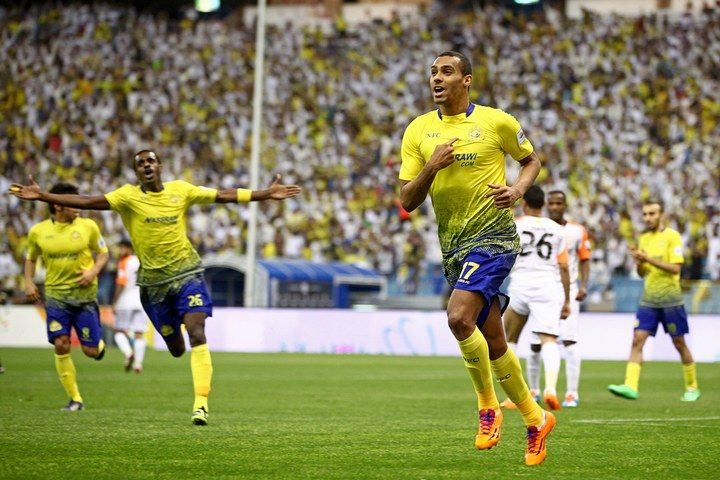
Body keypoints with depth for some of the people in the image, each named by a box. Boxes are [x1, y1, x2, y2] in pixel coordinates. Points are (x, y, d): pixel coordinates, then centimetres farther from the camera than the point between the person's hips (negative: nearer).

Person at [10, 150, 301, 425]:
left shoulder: (180, 190, 0)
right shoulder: (129, 196, -7)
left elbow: (223, 196, 2)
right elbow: (87, 202, -16)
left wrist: (266, 194, -2)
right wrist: (41, 196, -27)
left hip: (187, 273, 0)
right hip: (152, 281, 0)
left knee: (197, 333, -18)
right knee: (175, 348, 8)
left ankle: (201, 403, -18)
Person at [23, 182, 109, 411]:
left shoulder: (88, 226, -4)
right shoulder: (38, 231, 0)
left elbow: (103, 253, 7)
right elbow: (31, 258, 16)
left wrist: (94, 271, -11)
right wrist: (28, 281, 0)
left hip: (84, 293, -1)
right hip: (55, 294, 1)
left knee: (91, 350, -1)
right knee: (61, 345, -13)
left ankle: (100, 344, 40)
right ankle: (75, 399, -2)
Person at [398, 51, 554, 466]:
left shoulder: (497, 122, -3)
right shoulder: (419, 131, 5)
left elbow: (532, 159, 13)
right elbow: (408, 201, 3)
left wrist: (517, 189, -7)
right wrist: (431, 167, -14)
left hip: (493, 235, -5)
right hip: (453, 245, 5)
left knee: (459, 317, -25)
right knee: (493, 344, 9)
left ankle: (488, 406, -7)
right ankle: (535, 420, 25)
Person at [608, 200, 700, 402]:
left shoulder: (672, 236, -7)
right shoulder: (644, 238, 12)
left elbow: (675, 268, -16)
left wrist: (648, 259, -20)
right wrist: (638, 262, -5)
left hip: (670, 299, -5)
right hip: (648, 299, 5)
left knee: (679, 343, 5)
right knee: (637, 340, -9)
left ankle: (692, 387, 21)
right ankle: (630, 386, -18)